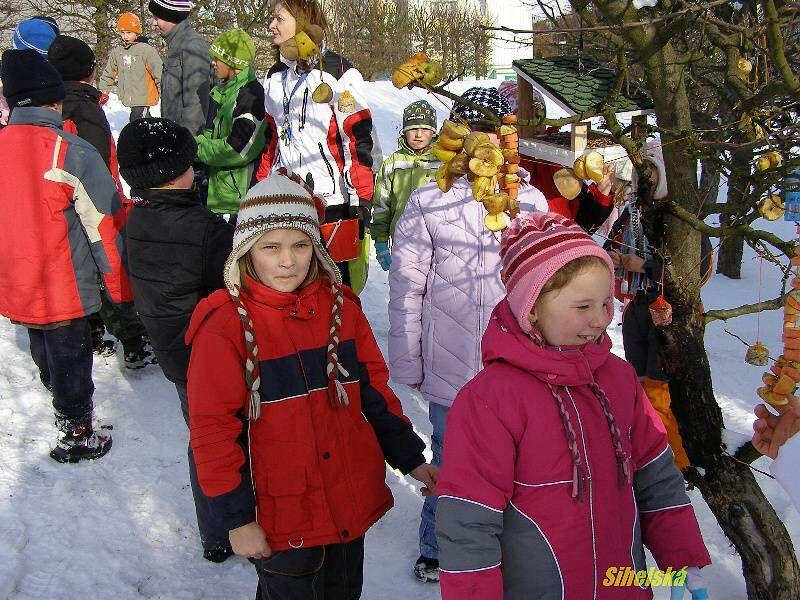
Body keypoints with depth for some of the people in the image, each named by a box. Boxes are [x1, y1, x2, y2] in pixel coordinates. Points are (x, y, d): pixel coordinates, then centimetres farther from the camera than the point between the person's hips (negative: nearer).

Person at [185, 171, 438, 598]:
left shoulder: (341, 307, 0)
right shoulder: (224, 325, -14)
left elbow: (374, 391, 8)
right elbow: (213, 428, -13)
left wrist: (409, 458, 7)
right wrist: (237, 516, -11)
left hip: (353, 504, 5)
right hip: (280, 519, -4)